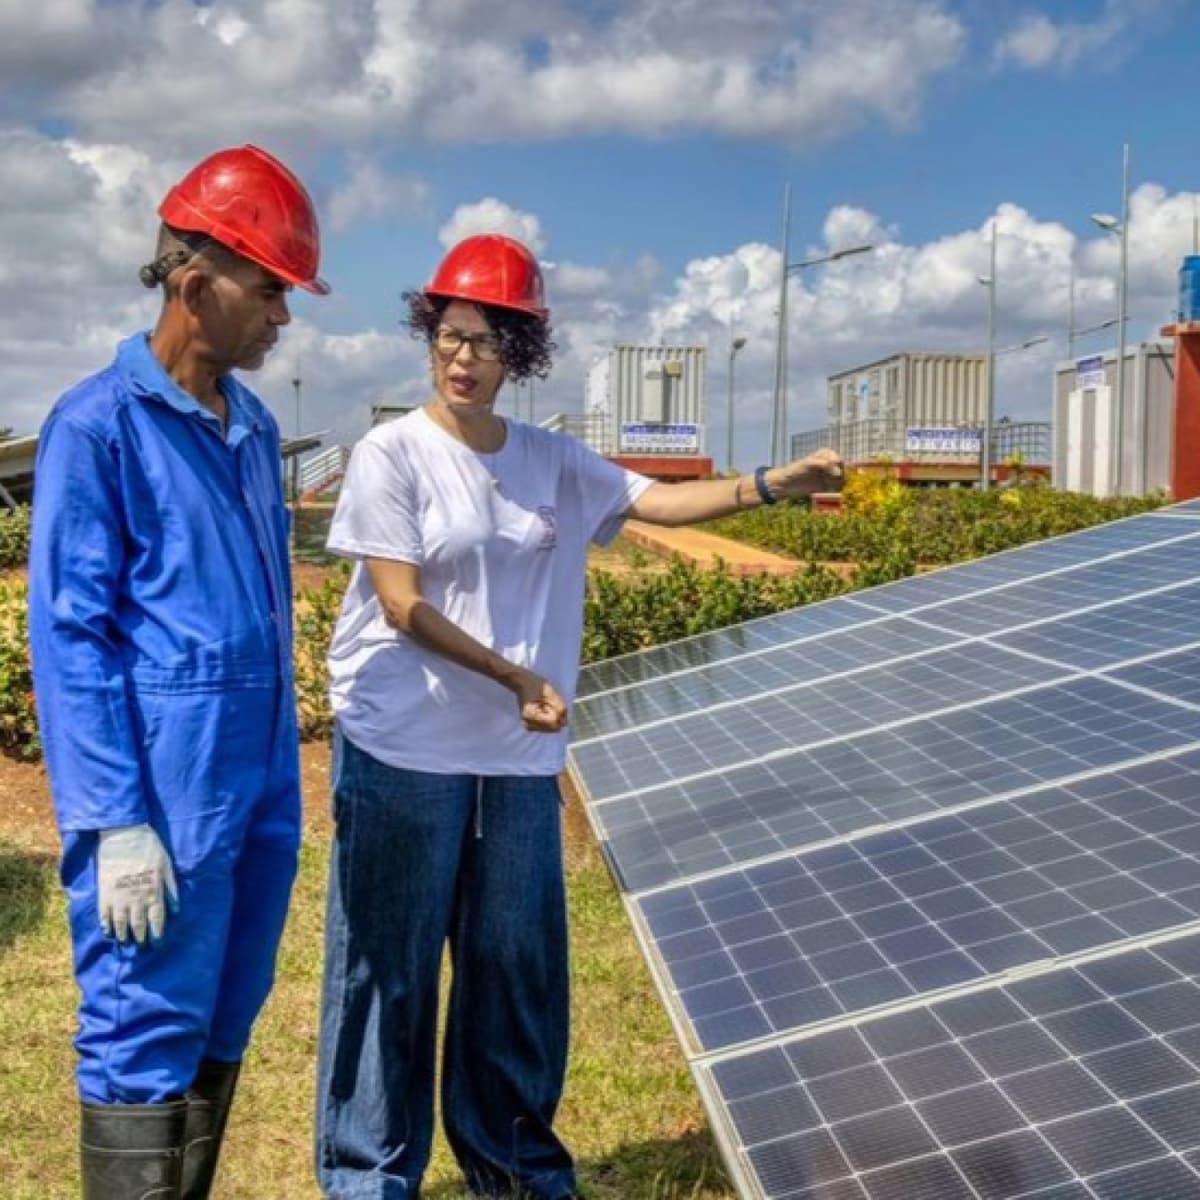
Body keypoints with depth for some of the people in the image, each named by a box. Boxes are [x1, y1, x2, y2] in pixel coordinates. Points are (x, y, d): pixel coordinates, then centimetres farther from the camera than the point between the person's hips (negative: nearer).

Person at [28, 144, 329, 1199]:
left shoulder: (254, 425, 12)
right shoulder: (99, 425, -10)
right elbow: (69, 635, -13)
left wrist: (280, 771, 17)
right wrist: (116, 823, -17)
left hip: (260, 786, 7)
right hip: (167, 795, -7)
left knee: (222, 1033, 17)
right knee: (147, 1048, 2)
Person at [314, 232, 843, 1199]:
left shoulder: (553, 461, 6)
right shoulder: (393, 454, -7)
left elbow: (661, 500, -1)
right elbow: (403, 606, -12)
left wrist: (775, 484, -15)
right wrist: (519, 678, -13)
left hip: (519, 755, 5)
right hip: (404, 750, -4)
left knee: (518, 959, 13)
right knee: (391, 964, 4)